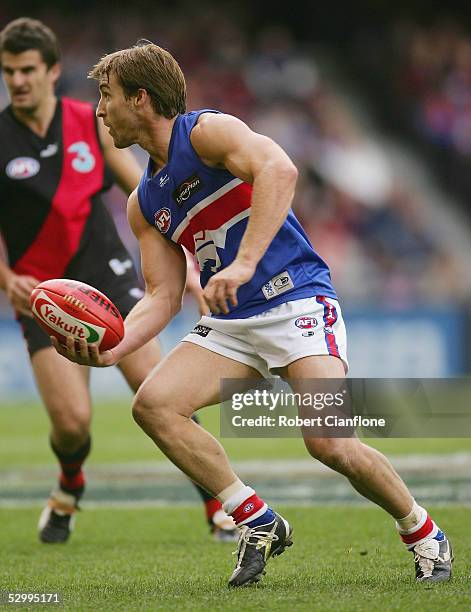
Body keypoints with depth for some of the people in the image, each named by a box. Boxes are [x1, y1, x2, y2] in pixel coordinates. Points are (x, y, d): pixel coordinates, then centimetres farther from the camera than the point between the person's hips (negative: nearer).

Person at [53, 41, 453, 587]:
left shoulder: (207, 131, -7)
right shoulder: (144, 203, 16)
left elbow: (279, 170, -26)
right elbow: (163, 297, 13)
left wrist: (244, 264, -36)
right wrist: (112, 349, -7)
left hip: (297, 300, -7)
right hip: (229, 324, 7)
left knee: (329, 442, -24)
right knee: (153, 403, -16)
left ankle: (422, 532, 2)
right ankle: (258, 522, -6)